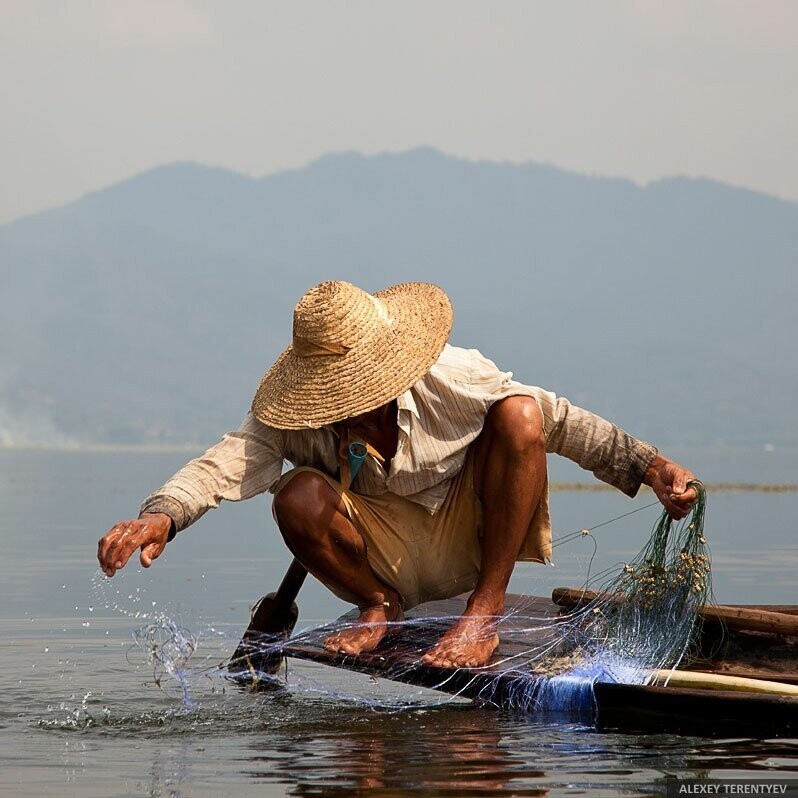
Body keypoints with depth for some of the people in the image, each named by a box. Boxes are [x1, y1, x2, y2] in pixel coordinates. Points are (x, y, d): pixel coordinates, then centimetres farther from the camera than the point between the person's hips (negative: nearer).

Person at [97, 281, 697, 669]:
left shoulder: (450, 379, -19)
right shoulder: (298, 416, -17)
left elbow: (558, 421, -9)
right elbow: (231, 460, -31)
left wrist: (647, 465, -13)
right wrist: (162, 514, -50)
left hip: (471, 538, 0)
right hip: (387, 555, 1)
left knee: (518, 415, -26)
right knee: (299, 497, -29)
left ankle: (486, 610, -20)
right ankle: (380, 607, 0)